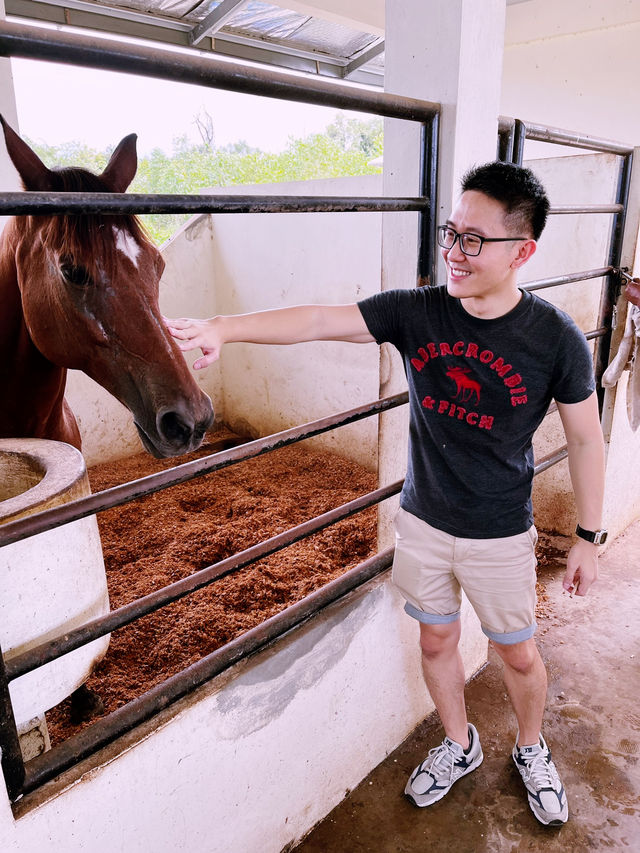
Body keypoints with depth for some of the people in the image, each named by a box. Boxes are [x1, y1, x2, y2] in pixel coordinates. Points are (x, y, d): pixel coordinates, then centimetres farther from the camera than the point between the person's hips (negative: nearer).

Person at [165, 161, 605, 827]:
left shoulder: (556, 339, -17)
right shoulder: (415, 312, -12)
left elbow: (585, 439, -7)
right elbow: (318, 320, -21)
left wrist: (588, 538, -1)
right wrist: (222, 328, -34)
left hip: (500, 536, -2)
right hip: (422, 522, 3)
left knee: (518, 654, 18)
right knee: (436, 641, 21)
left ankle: (531, 752, 51)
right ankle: (458, 746, 50)